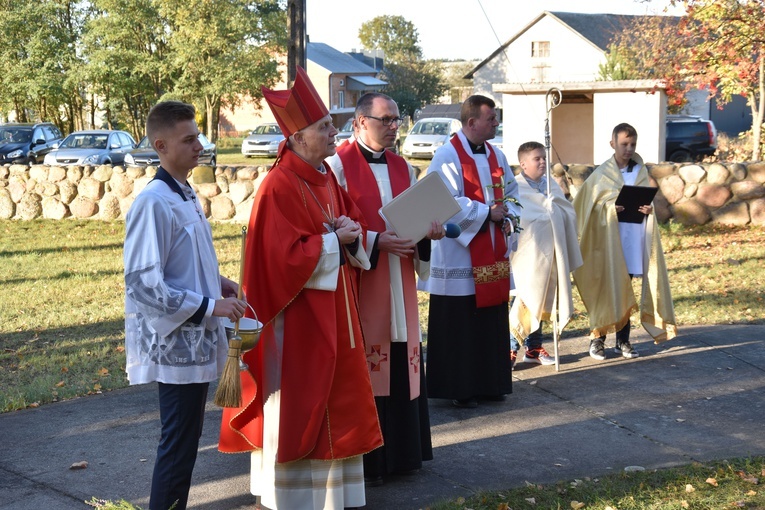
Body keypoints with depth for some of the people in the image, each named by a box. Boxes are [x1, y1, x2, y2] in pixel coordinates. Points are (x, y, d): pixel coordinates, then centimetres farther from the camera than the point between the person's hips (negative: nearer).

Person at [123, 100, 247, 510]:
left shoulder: (184, 195, 10)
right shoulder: (153, 203, -19)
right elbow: (144, 282, -24)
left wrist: (217, 282, 7)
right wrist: (209, 306, -21)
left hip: (196, 341, 9)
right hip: (176, 343, -9)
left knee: (185, 440, 17)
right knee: (178, 444, -2)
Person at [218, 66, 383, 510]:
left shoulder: (327, 176, 8)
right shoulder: (280, 187, -18)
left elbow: (352, 221, 15)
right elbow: (285, 257, -23)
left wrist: (352, 235, -7)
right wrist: (335, 240, -16)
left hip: (335, 305, 9)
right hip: (299, 312, -9)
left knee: (337, 398, 14)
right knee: (299, 403, 2)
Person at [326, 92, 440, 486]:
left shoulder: (402, 168, 13)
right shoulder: (339, 165, -7)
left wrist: (428, 231, -5)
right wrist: (376, 242, -20)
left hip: (398, 286, 6)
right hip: (359, 282, -6)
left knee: (401, 361, 10)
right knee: (362, 367, -3)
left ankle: (402, 451, 21)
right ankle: (363, 459, 7)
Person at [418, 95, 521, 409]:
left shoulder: (496, 156, 12)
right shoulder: (448, 157, -12)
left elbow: (511, 193, 16)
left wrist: (509, 218, -4)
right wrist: (487, 212, -17)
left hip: (492, 256, 7)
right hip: (459, 257, -7)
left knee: (492, 321, 11)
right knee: (459, 324, -1)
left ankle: (490, 383, 22)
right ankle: (459, 389, 8)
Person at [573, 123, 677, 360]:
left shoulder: (641, 171, 11)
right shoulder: (601, 174, 2)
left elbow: (649, 201, 13)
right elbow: (590, 205, 1)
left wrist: (648, 209, -10)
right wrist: (610, 208, -17)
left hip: (634, 239, 3)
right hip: (608, 238, -3)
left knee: (624, 287, 6)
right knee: (606, 286, -4)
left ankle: (623, 339, 12)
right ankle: (597, 338, 5)